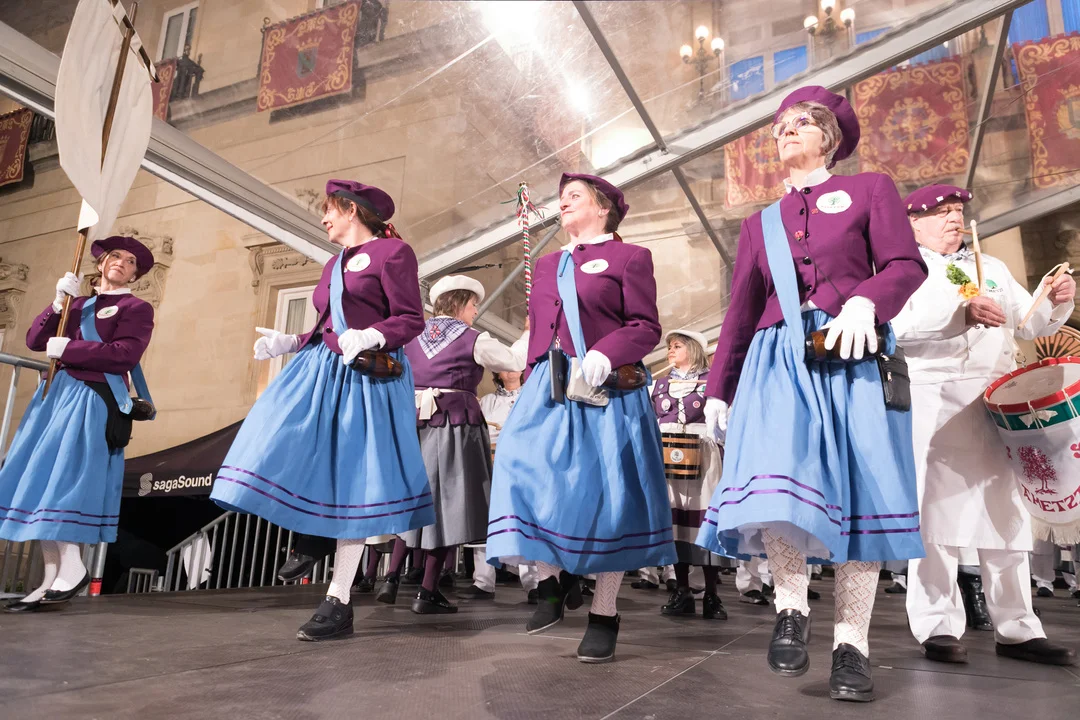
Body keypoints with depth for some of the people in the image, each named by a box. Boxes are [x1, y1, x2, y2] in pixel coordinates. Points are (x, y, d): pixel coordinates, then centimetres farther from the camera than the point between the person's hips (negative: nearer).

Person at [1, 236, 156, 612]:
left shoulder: (137, 308, 2)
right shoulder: (77, 304, 20)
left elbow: (124, 355, -13)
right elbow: (35, 340, 10)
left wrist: (66, 348, -10)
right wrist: (59, 303, -2)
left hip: (92, 399, -7)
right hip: (55, 394, 7)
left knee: (62, 480, -13)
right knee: (42, 482, 3)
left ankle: (72, 568, -3)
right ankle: (53, 577, 8)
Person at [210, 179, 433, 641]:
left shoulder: (392, 251, -2)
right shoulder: (335, 264, 22)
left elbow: (412, 319, -9)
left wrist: (370, 337, -25)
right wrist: (288, 343, 10)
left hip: (367, 378, -8)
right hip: (319, 371, 8)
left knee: (352, 479, -5)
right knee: (290, 457, -5)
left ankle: (338, 603, 3)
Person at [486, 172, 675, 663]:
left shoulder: (629, 257, 5)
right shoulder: (546, 265, 23)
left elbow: (646, 327, -4)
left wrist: (605, 353, -20)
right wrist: (530, 384, 11)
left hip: (605, 392, -5)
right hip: (548, 390, 5)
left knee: (605, 495, -3)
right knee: (528, 479, -10)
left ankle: (604, 616, 9)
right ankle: (552, 583, 9)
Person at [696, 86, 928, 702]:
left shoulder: (870, 189, 14)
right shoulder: (760, 223, 22)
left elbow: (907, 265, 2)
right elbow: (741, 312, 18)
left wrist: (864, 301, -20)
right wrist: (718, 389, 13)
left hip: (852, 358, -1)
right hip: (779, 360, 2)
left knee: (857, 492, -5)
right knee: (777, 482, -19)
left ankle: (852, 645, 5)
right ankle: (792, 610, -1)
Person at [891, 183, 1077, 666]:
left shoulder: (993, 268, 23)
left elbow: (1030, 324, 20)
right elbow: (899, 326, -13)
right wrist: (962, 311, -23)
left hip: (997, 401, 5)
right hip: (930, 400, -5)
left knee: (1006, 510, 6)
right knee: (936, 510, -4)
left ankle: (1016, 629, 14)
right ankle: (938, 627, 4)